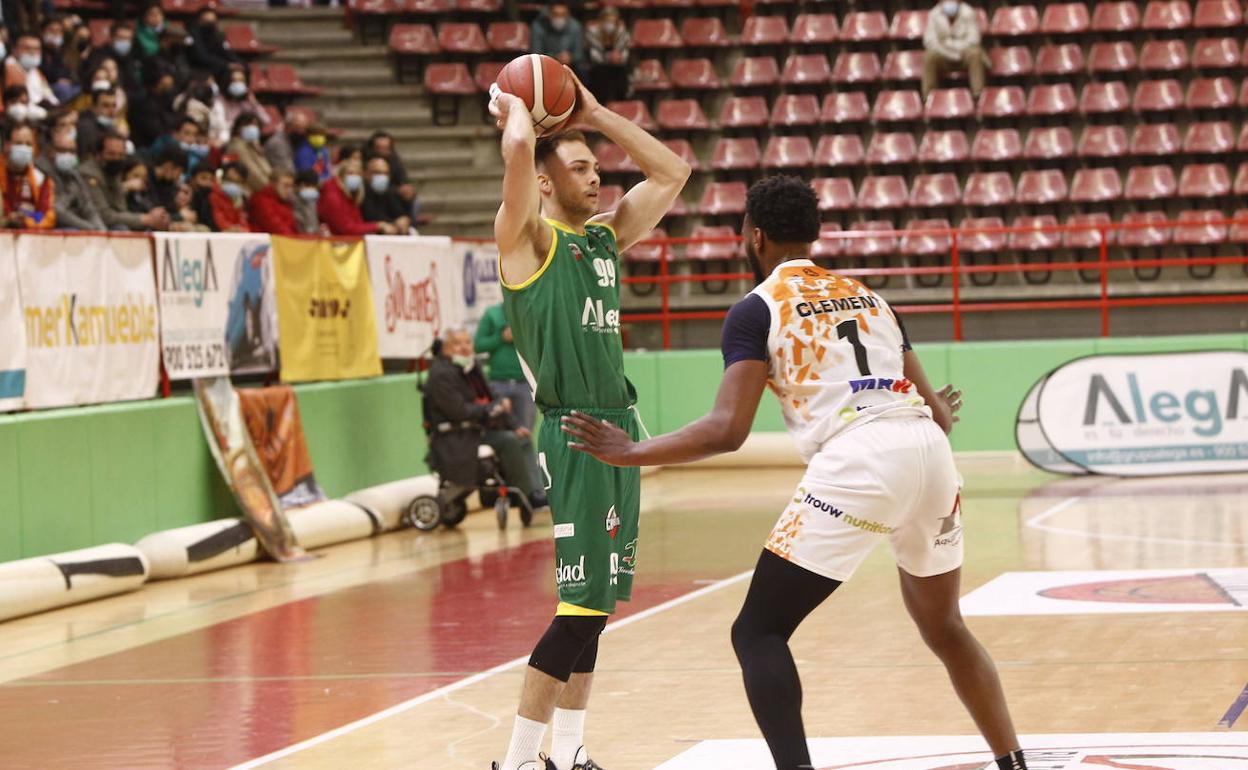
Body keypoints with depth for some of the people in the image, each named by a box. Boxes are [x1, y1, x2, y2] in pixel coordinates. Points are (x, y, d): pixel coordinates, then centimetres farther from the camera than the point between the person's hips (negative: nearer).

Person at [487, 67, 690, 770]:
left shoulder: (606, 236, 16)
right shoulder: (528, 238, -5)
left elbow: (673, 172, 20)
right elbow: (520, 148, -22)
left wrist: (594, 115, 17)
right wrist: (513, 109, 0)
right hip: (572, 431, -8)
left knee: (597, 604, 11)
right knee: (583, 603, -12)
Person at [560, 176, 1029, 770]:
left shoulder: (757, 308, 7)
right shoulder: (866, 296, 26)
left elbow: (727, 431, -5)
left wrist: (629, 452, 6)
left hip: (857, 463, -7)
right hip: (928, 452, 7)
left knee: (758, 633, 2)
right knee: (942, 627, 28)